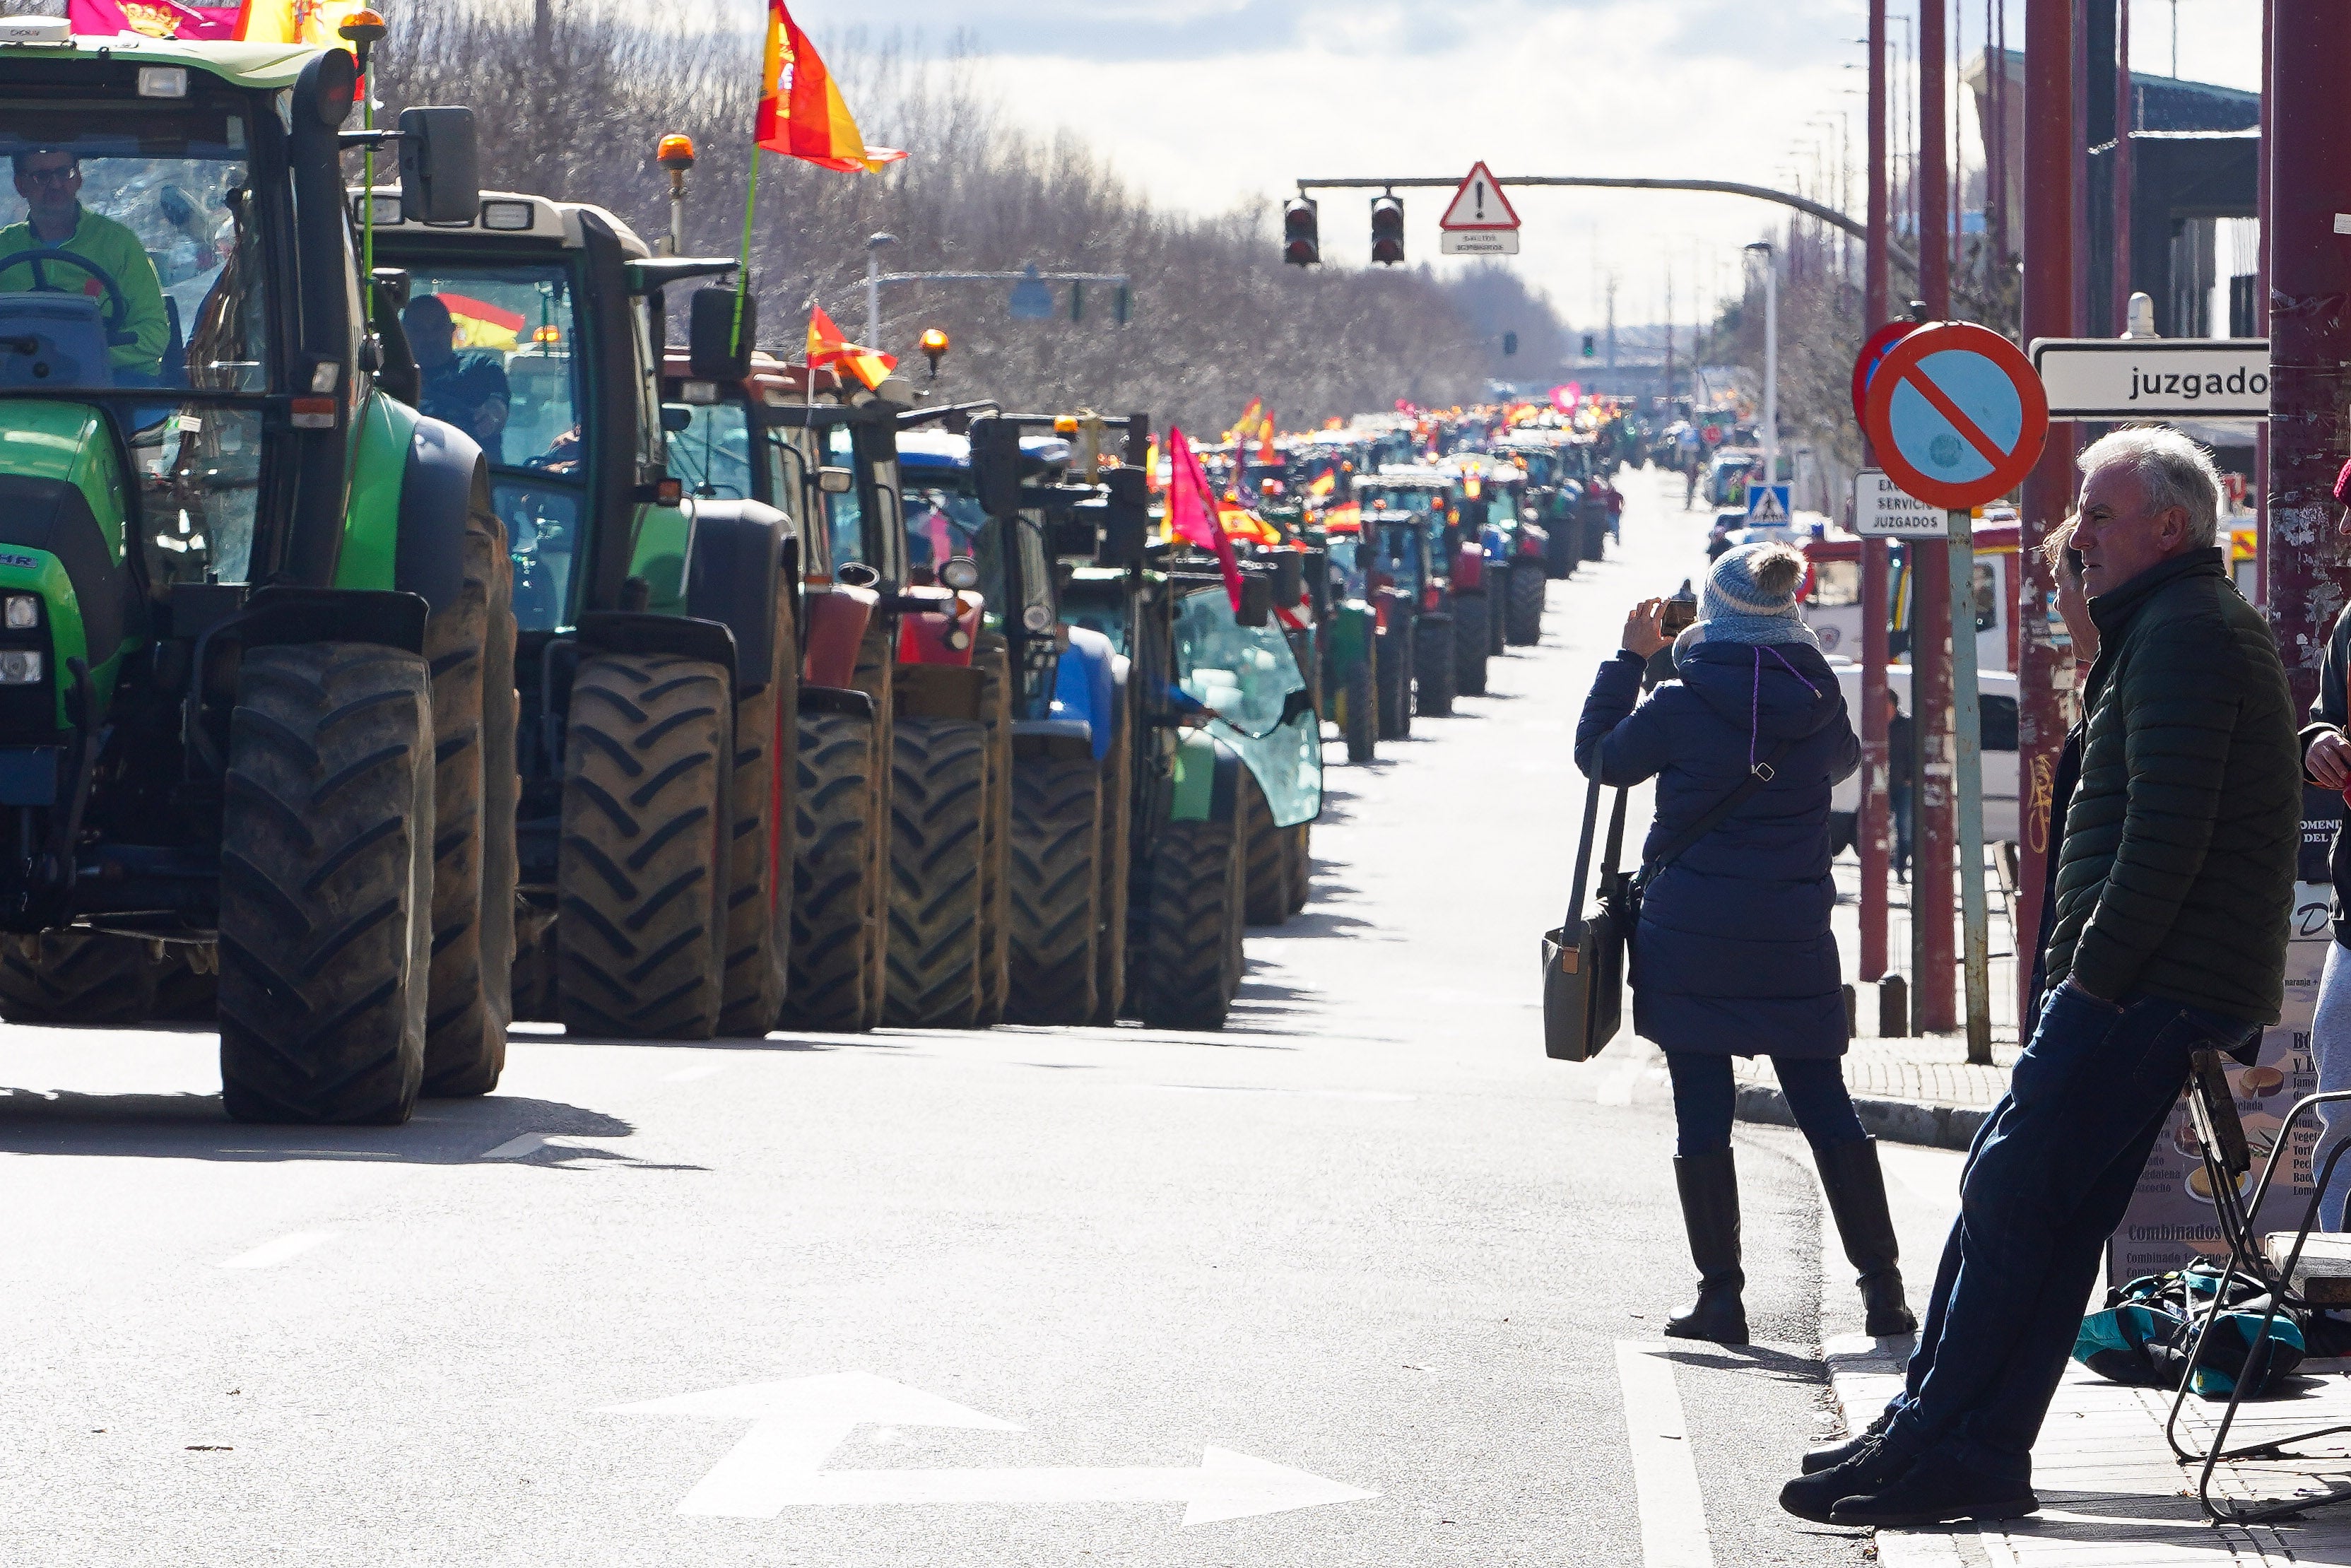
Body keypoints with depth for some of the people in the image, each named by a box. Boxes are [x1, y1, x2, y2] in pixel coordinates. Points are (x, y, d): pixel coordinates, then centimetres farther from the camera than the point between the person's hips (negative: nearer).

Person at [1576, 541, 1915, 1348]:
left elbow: (1599, 756, 5)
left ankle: (1721, 1295, -1)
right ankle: (1882, 1285, 7)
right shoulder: (1817, 703, 0)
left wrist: (1630, 657, 11)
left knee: (1702, 1114, 1)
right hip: (1794, 941, 3)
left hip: (1690, 944, -3)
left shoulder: (1681, 707, -11)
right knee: (1825, 1106, 9)